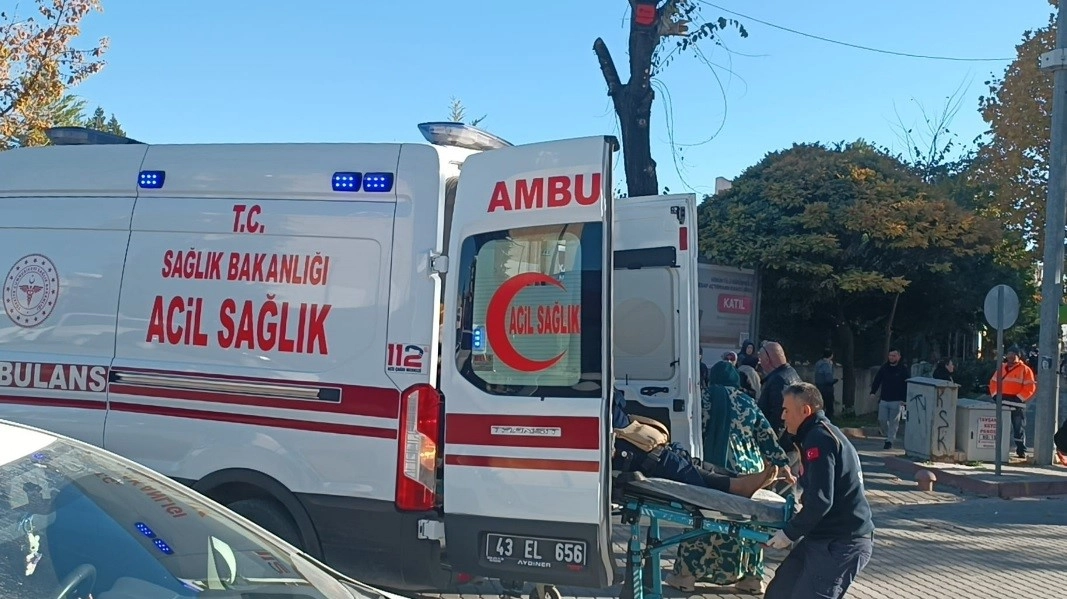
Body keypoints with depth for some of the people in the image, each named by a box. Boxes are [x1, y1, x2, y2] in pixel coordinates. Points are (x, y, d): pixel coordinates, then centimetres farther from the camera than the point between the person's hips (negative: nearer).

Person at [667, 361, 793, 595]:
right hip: (750, 470, 4)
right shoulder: (748, 402, 13)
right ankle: (752, 577, 19)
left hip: (720, 468, -4)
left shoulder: (707, 396, 2)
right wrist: (783, 464, 14)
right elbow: (766, 435, 10)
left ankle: (687, 575, 9)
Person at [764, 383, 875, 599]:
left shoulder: (819, 439, -17)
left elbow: (821, 500, -24)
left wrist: (790, 532, -16)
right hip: (824, 537, 10)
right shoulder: (823, 433, 15)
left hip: (842, 543, -10)